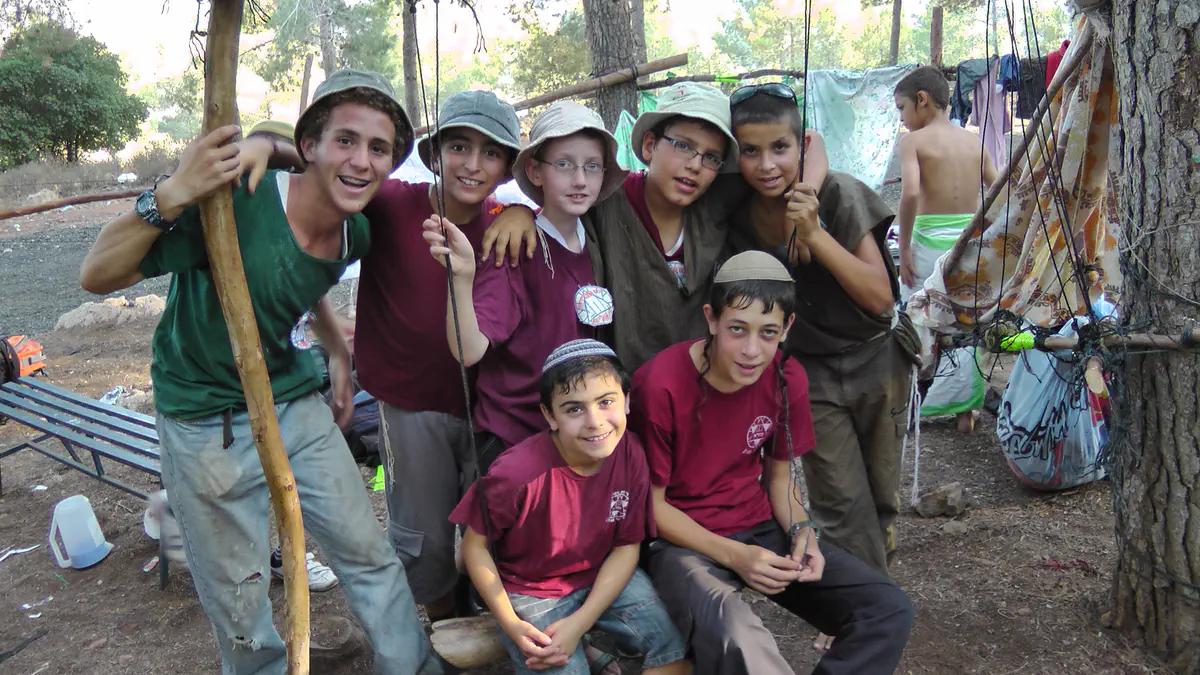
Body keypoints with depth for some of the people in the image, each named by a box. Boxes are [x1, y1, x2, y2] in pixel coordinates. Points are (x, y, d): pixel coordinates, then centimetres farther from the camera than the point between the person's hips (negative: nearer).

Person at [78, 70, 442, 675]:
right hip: (206, 422, -5)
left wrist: (336, 347, 8)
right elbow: (97, 276, -26)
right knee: (239, 602, 9)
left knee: (369, 555, 11)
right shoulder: (235, 200, -27)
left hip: (296, 403, 5)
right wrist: (171, 194, -40)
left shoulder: (356, 233, -5)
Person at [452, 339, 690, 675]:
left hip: (604, 578, 3)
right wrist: (511, 625, -17)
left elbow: (626, 546, -9)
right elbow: (475, 546, -12)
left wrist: (580, 622, -18)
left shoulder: (630, 455, -17)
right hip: (532, 590, -3)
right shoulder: (517, 472, -28)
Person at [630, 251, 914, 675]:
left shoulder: (788, 378, -4)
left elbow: (779, 475, 11)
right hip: (684, 541, -5)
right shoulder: (660, 385, -20)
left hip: (762, 529, 6)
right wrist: (734, 556, -20)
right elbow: (651, 502, -11)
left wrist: (801, 532, -9)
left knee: (889, 611, -9)